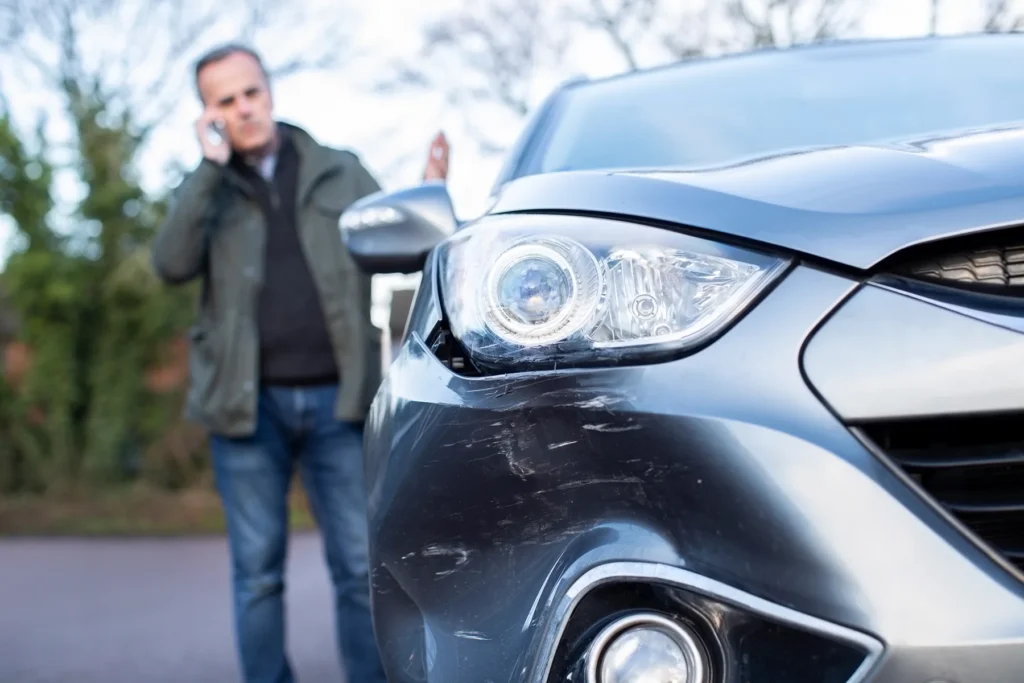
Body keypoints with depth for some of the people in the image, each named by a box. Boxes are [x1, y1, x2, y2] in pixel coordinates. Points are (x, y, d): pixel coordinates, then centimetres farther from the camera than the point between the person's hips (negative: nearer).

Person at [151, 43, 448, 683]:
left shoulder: (342, 172, 12)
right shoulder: (207, 190, 9)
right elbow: (173, 264, -10)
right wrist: (211, 167, -11)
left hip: (335, 400, 0)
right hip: (248, 404, 0)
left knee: (361, 566, 2)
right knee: (257, 573, 6)